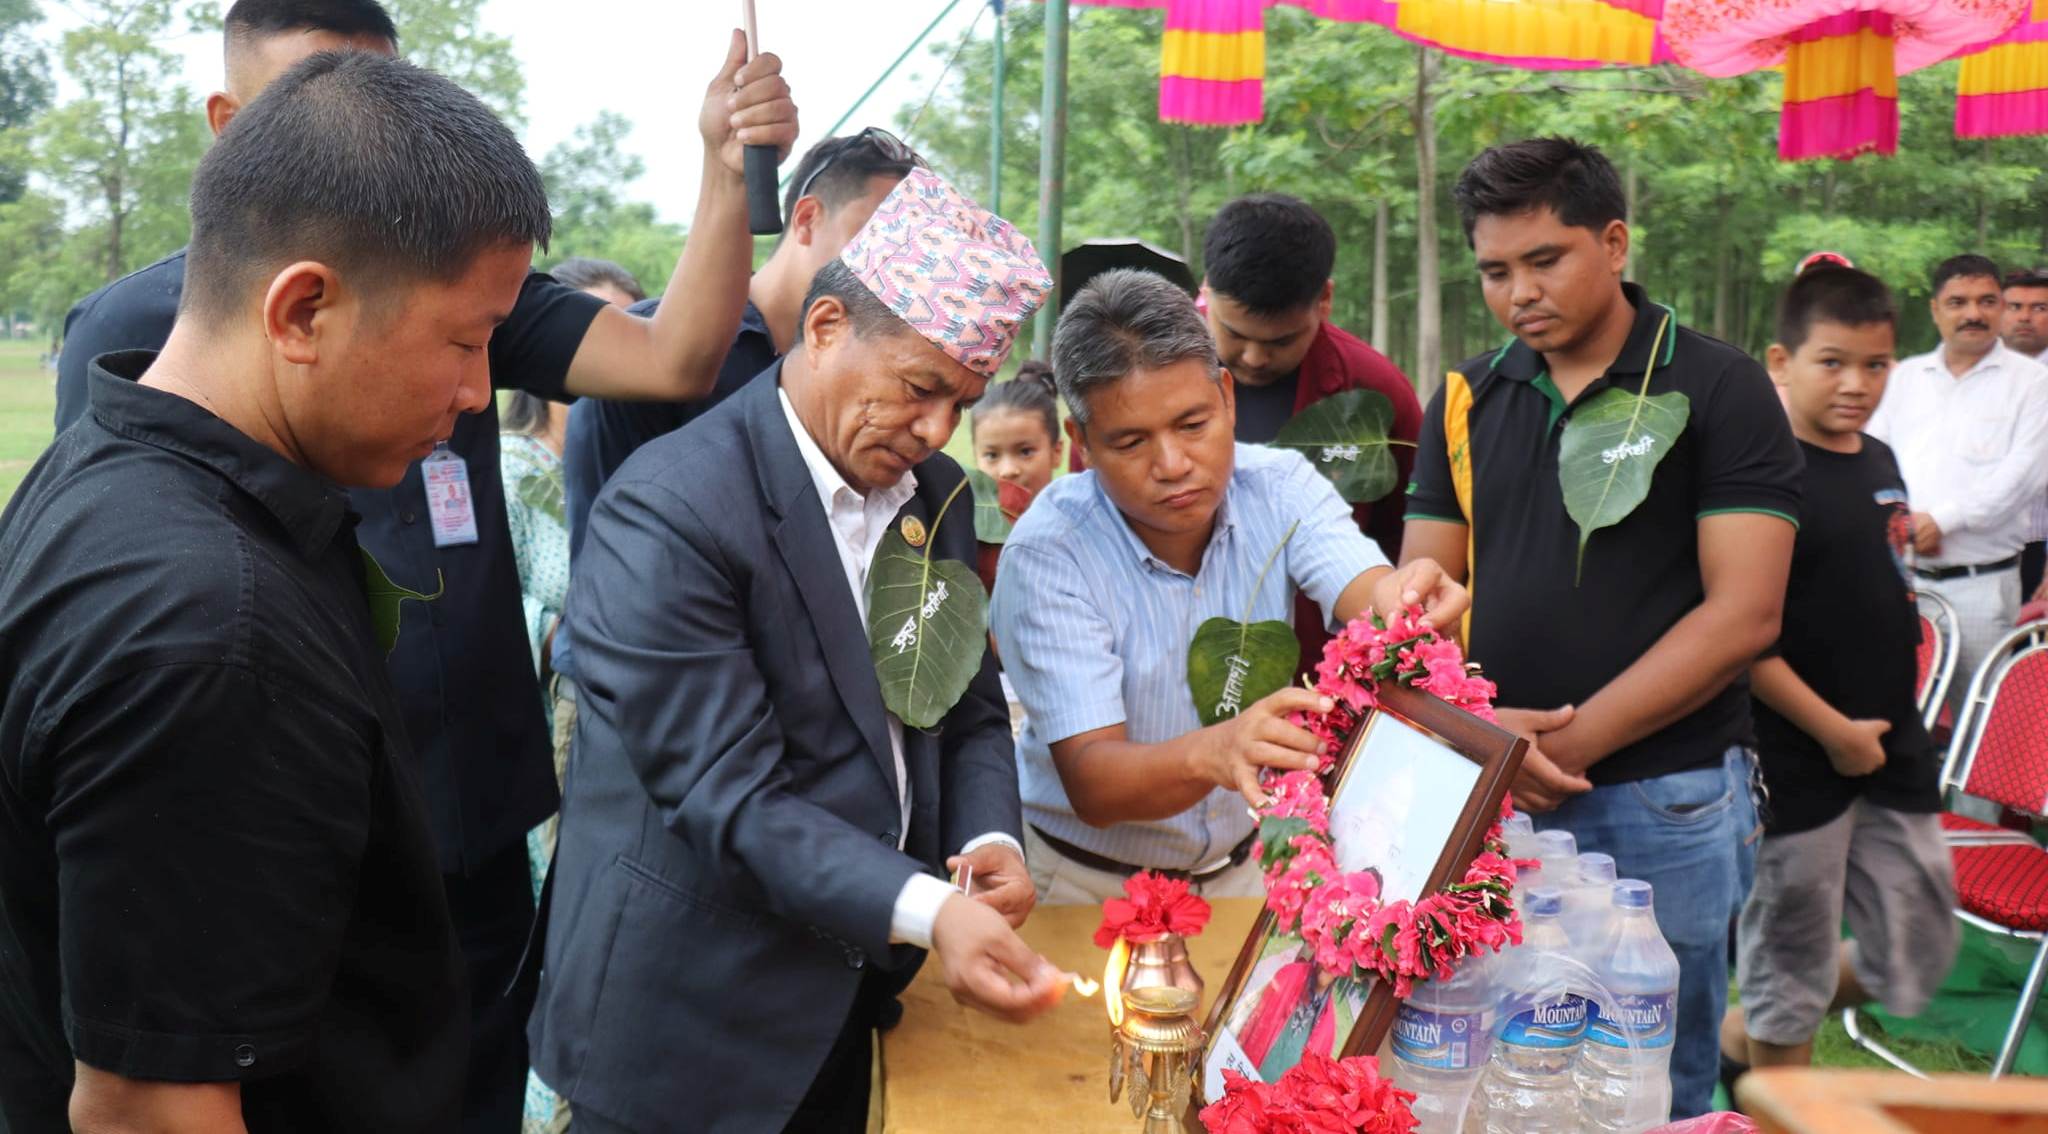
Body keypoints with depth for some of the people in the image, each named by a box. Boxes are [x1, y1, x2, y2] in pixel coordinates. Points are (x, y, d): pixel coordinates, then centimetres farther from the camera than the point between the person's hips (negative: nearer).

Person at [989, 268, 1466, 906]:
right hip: (1090, 883, -2)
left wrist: (1398, 604, -48)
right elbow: (1091, 785, -24)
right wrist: (1212, 753, -43)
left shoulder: (1278, 486, -7)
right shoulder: (1048, 556, -18)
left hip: (1244, 866, 2)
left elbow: (1367, 597, -24)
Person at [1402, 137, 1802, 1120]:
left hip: (1662, 805, -3)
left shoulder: (1718, 391, -3)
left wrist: (1572, 742, -14)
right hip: (1489, 801, 4)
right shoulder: (1467, 400, 9)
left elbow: (1742, 612, -10)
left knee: (1656, 1092, 9)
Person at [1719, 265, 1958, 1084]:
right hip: (1796, 763, -8)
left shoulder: (1880, 462, 9)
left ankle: (1742, 1036, 32)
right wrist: (1833, 730, -15)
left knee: (1918, 956, 14)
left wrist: (1889, 726, 15)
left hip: (1890, 750, 8)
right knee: (1793, 960, 6)